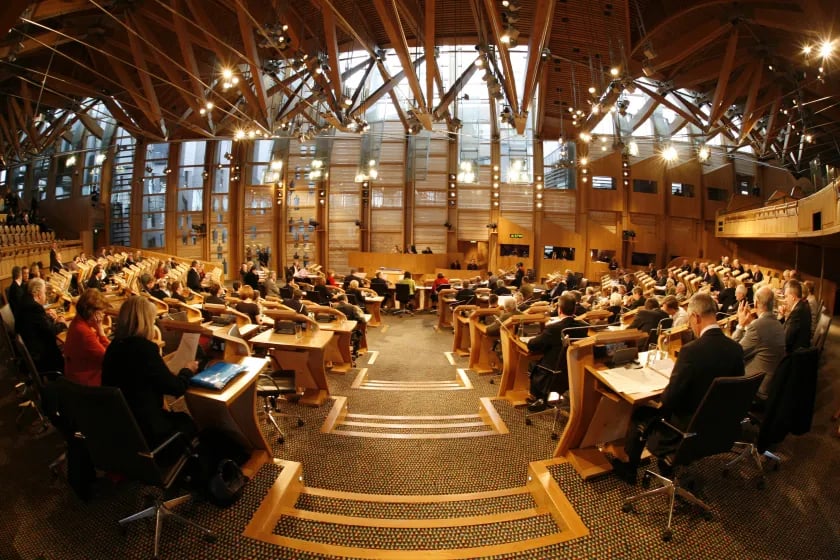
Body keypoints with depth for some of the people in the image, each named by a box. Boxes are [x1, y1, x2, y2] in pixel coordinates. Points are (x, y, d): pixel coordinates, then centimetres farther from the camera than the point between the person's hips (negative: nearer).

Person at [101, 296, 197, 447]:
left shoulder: (114, 346, -1)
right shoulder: (145, 348, -24)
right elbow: (176, 387, -14)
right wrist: (188, 370, 3)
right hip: (142, 429, -7)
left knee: (176, 417, 27)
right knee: (187, 421, 19)